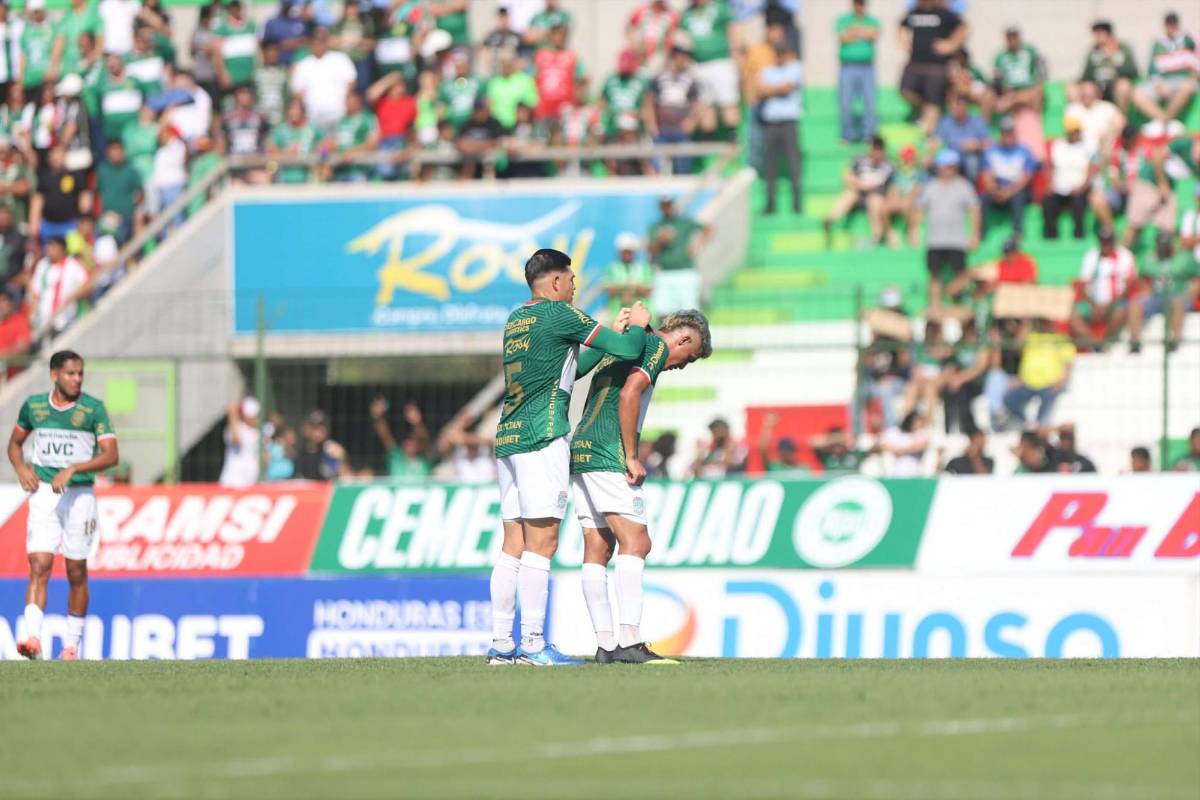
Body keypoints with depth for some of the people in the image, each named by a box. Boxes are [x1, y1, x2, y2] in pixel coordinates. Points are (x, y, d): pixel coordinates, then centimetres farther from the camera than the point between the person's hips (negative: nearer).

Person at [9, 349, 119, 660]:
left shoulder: (94, 409, -4)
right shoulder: (33, 405, 5)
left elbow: (111, 456, -11)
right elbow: (15, 443, 20)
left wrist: (72, 469, -22)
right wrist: (21, 468, -1)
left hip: (80, 495, -1)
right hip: (43, 494, 1)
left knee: (77, 573, 6)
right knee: (39, 567, -14)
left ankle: (71, 645, 17)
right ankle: (33, 638, -25)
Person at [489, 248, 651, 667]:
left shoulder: (515, 320, 20)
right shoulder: (560, 315, -5)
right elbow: (627, 350, -7)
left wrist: (614, 332, 31)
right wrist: (638, 326, 14)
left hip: (507, 439, 8)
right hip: (542, 438, -8)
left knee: (514, 545, 7)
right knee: (541, 543, -10)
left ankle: (501, 643, 4)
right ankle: (533, 644, -14)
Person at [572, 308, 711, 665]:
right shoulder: (656, 346, -3)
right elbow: (629, 394, -17)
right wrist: (631, 458, -14)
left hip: (580, 449, 9)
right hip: (609, 455, -9)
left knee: (597, 551, 6)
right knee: (636, 543, -11)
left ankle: (605, 643, 3)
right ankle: (630, 641, -20)